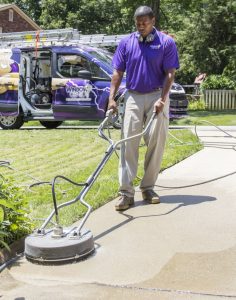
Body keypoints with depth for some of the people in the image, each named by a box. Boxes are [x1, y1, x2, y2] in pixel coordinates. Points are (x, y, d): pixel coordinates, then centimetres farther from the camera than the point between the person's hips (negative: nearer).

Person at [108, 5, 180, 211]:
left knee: (156, 143, 2)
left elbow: (170, 74, -7)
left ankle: (148, 187, 15)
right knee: (128, 142, -6)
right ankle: (126, 192, -6)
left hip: (156, 97, -1)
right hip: (133, 96, 1)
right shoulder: (126, 43, 4)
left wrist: (162, 99, -16)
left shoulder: (166, 43, -4)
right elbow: (118, 72, 5)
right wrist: (112, 98, -4)